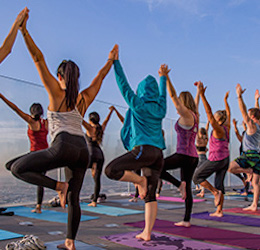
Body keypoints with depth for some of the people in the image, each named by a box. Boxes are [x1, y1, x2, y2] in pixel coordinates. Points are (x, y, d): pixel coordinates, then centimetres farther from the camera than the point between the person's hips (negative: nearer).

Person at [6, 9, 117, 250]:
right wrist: (110, 60, 47)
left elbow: (38, 59, 3)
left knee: (17, 167, 4)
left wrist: (24, 30, 2)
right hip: (82, 150, 6)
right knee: (73, 198, 16)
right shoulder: (84, 98, 18)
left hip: (63, 147, -6)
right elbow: (100, 76, 33)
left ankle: (58, 186, -9)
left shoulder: (56, 92, 6)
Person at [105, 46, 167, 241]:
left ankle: (140, 180, -5)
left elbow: (124, 85, 0)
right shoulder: (160, 108, 15)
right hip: (158, 153, 8)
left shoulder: (138, 105, -2)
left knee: (111, 170, -12)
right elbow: (163, 94, 35)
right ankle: (147, 233, 7)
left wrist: (115, 61, 5)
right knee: (151, 195, 7)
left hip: (143, 150, -8)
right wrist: (163, 78, 51)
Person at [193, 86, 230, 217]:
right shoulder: (226, 128, 4)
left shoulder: (218, 129, -16)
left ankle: (216, 192, -7)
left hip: (216, 160, -8)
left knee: (197, 177, 5)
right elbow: (228, 114, 22)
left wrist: (202, 95, -31)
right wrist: (225, 100, 34)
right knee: (219, 183, 11)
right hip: (225, 159, 8)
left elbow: (209, 112, -26)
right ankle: (219, 211, 11)